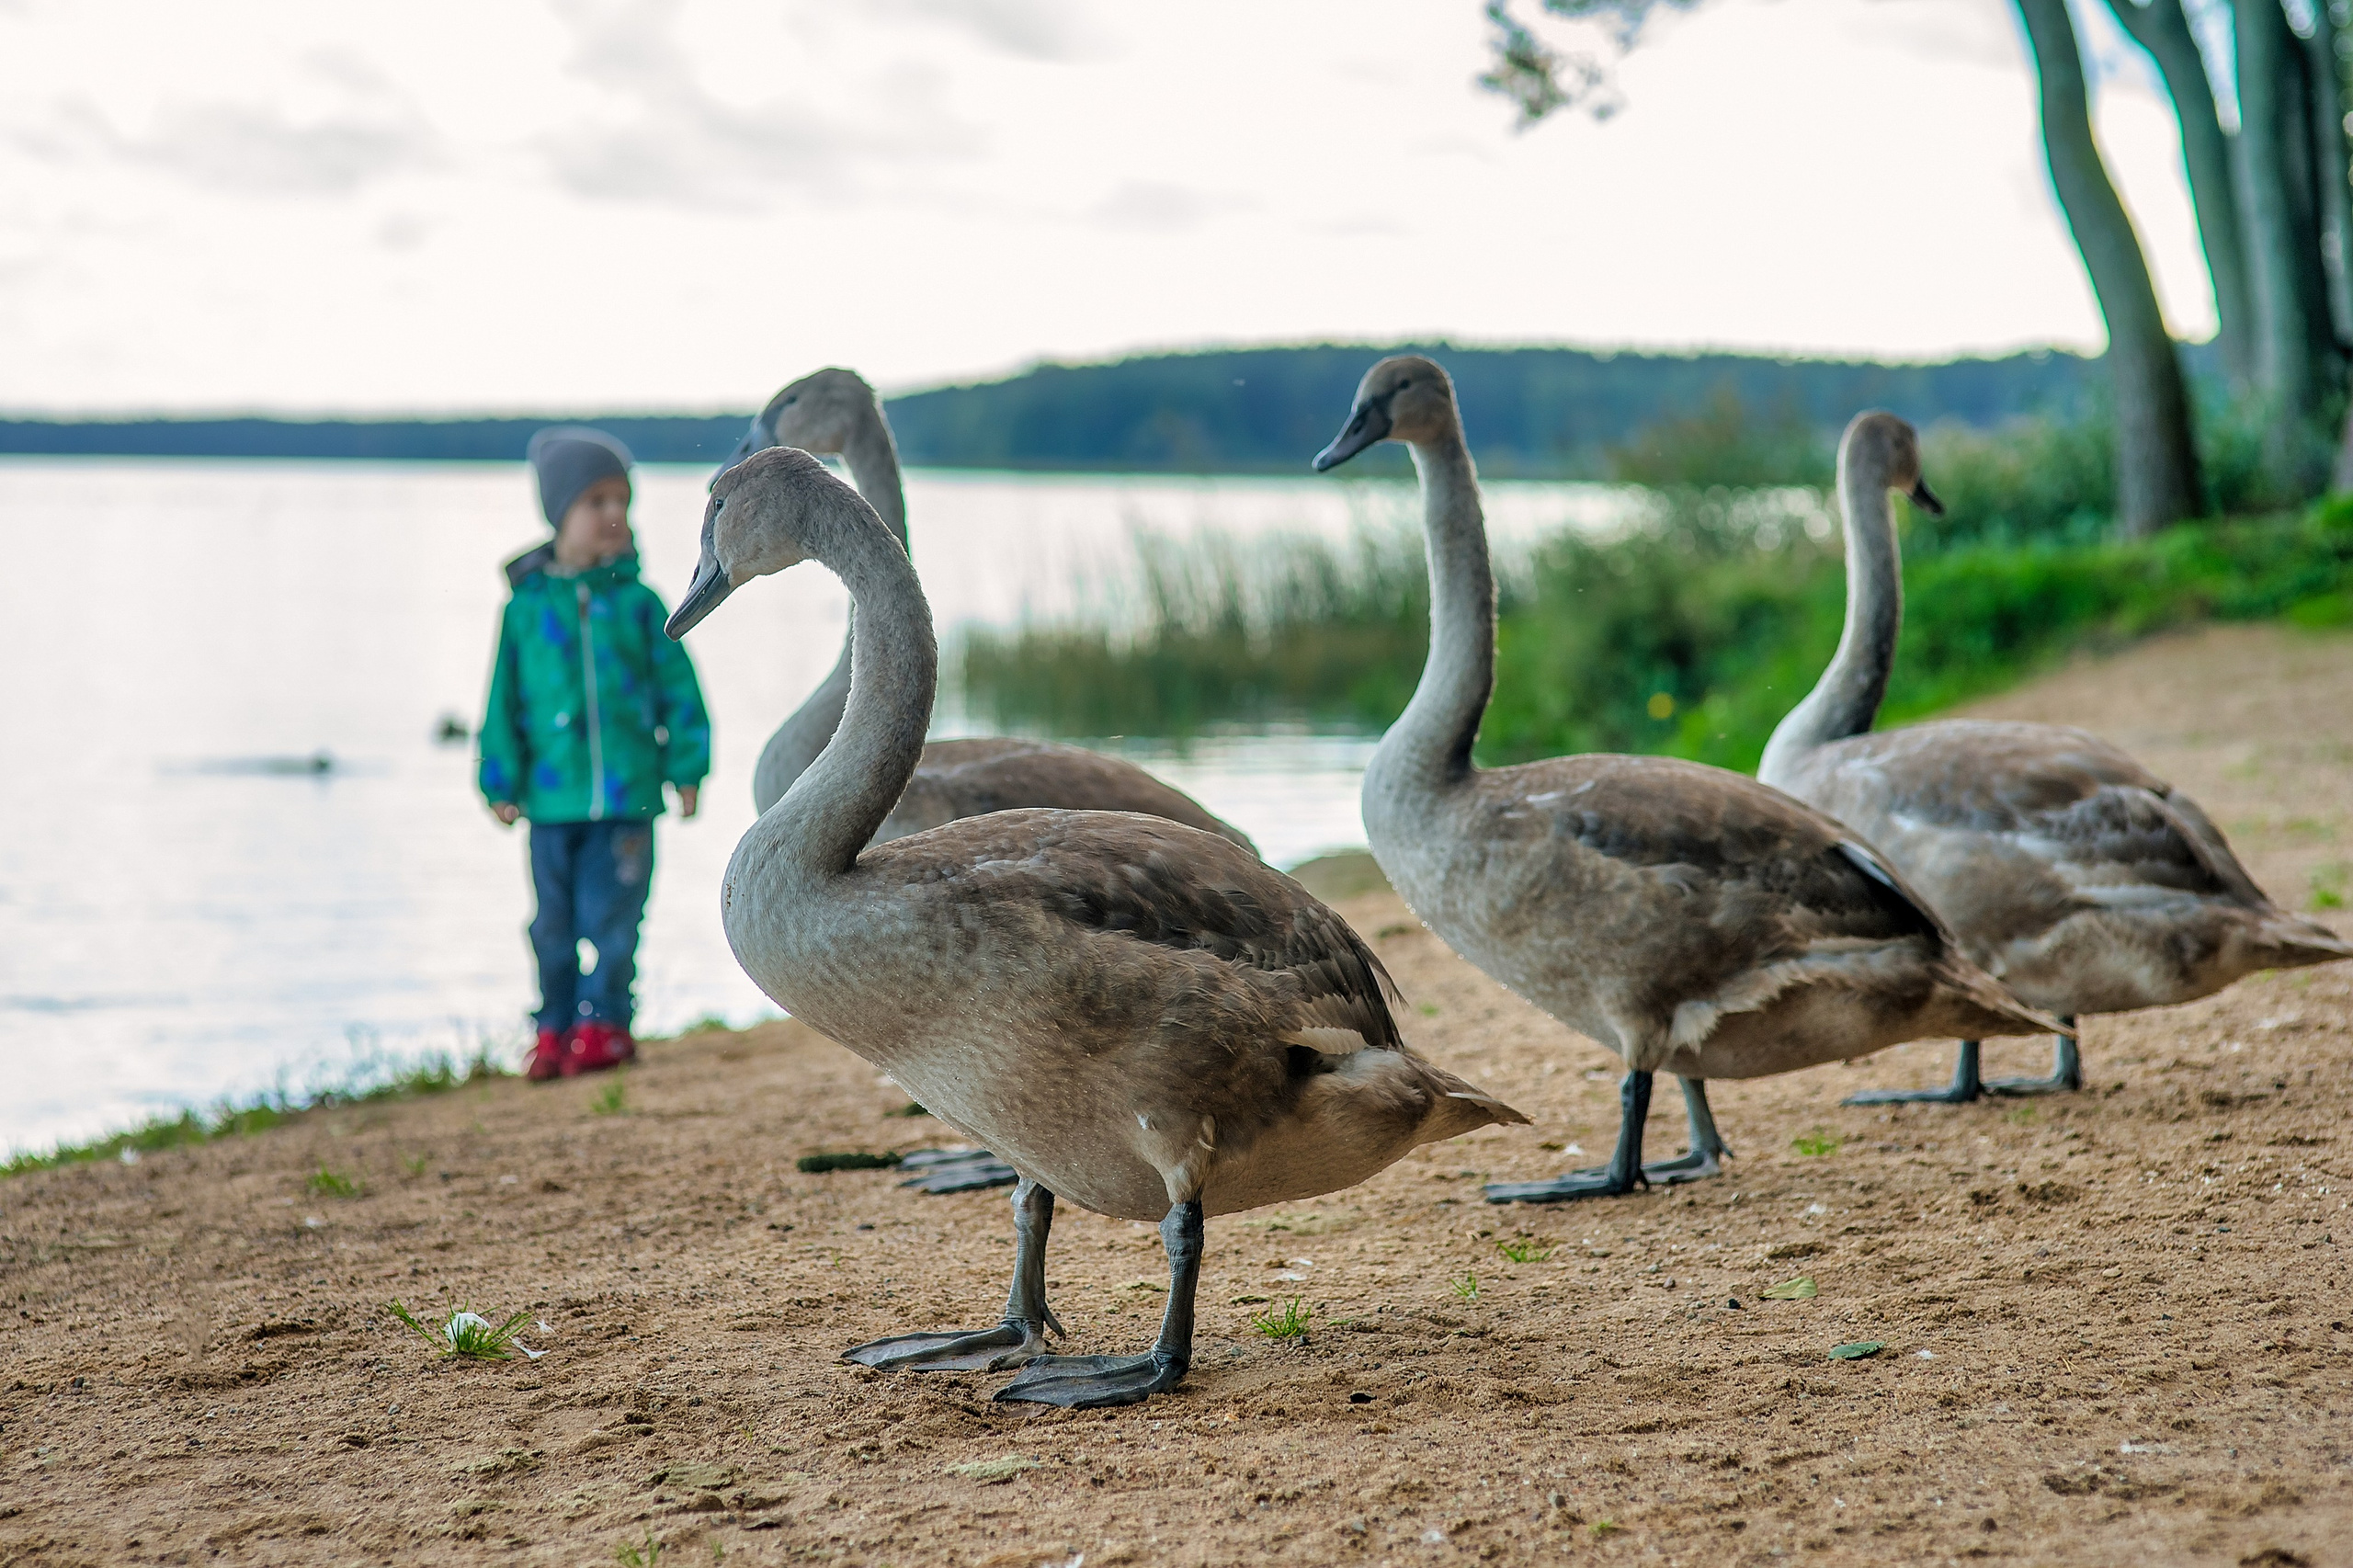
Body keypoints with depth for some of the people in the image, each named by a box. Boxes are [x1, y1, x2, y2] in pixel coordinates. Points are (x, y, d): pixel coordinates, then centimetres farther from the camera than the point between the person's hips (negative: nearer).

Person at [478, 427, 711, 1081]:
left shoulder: (639, 603, 3)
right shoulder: (526, 606, 3)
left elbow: (677, 686, 6)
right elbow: (505, 699, 6)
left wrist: (686, 767, 3)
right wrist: (501, 782, 4)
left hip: (627, 791, -1)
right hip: (553, 798, 1)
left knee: (611, 915, 0)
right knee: (554, 921, 8)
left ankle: (602, 1024, 11)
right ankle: (555, 1028, 18)